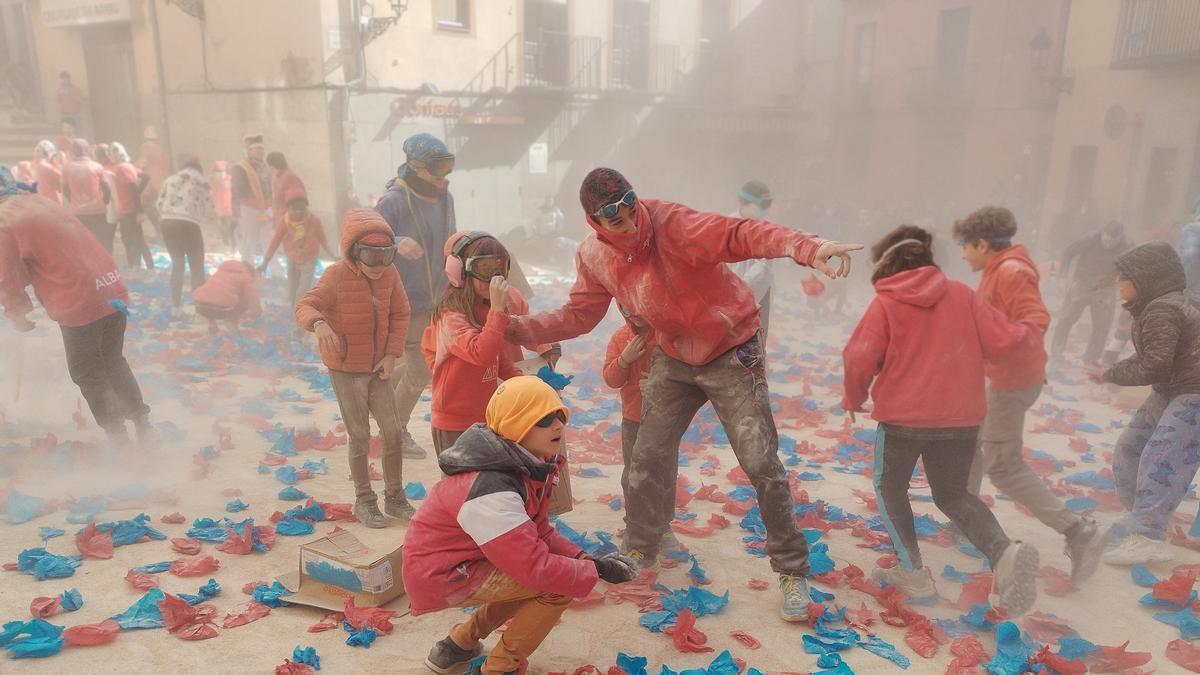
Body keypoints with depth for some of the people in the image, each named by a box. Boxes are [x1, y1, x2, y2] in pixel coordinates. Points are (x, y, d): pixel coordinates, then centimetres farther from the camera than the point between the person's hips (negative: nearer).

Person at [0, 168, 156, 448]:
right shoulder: (41, 202, 17)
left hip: (80, 303, -7)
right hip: (112, 290, 7)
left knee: (87, 373, 11)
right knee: (113, 362, 23)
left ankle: (119, 438, 17)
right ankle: (143, 422, 24)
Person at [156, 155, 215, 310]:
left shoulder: (170, 180, 16)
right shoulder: (202, 182, 5)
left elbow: (160, 205, 15)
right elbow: (210, 210, 2)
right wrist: (199, 216, 21)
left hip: (167, 224, 4)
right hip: (189, 225, -4)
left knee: (177, 264, 20)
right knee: (197, 267, 8)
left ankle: (176, 306, 23)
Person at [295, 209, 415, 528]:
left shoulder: (389, 274, -4)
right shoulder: (336, 276, -17)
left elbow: (399, 314, 3)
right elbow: (304, 306, -21)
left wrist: (392, 354, -5)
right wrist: (319, 322, -44)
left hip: (377, 369, 4)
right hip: (346, 370, -4)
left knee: (393, 432, 4)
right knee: (360, 436, 1)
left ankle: (395, 497, 21)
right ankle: (364, 501, 19)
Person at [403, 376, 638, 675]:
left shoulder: (529, 462, -2)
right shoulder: (492, 490, -31)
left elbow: (539, 533, 4)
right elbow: (534, 566, -30)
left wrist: (586, 559, -9)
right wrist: (596, 570, -19)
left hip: (462, 558, 9)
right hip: (442, 575, -9)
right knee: (558, 585, -16)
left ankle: (459, 644, 25)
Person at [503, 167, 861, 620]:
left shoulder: (669, 223, -27)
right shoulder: (593, 257, -7)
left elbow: (740, 235, -38)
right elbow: (578, 315, 2)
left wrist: (807, 247, -55)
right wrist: (517, 328, -9)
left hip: (732, 354, -5)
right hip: (672, 359, 5)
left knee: (761, 464, -5)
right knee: (648, 458, 9)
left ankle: (793, 571, 13)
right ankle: (638, 553, 32)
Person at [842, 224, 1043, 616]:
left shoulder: (884, 304, -7)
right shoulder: (961, 296, 2)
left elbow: (859, 361, -13)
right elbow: (1004, 342, -1)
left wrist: (853, 400, 5)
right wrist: (1031, 335, 21)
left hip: (902, 417, -4)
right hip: (961, 417, 4)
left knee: (889, 487, 21)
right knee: (953, 495, 20)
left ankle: (913, 573, 17)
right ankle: (1005, 554, -4)